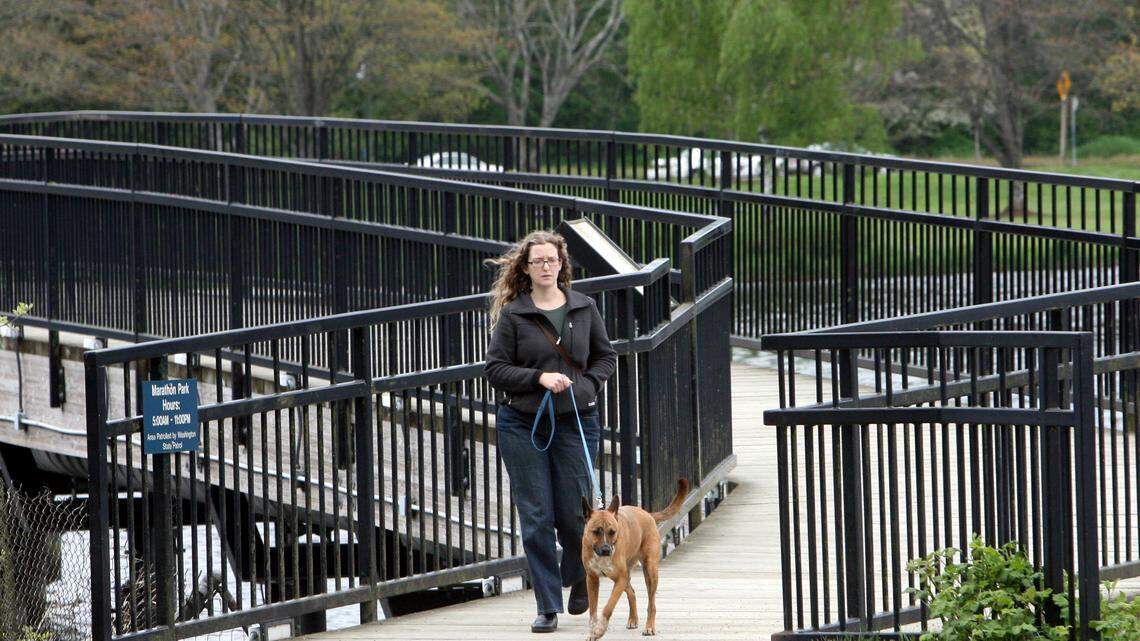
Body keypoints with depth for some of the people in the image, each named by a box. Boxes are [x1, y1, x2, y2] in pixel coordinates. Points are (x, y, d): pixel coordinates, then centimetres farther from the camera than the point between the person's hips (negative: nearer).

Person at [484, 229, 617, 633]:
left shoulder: (583, 308, 7)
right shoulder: (512, 314, 0)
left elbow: (606, 356, 15)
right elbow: (495, 368, -2)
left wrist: (585, 385, -3)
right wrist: (539, 378, -14)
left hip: (575, 422, 1)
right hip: (522, 424, -1)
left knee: (573, 513, -1)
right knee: (536, 517, -2)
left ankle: (579, 575, 31)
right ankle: (548, 608, 4)